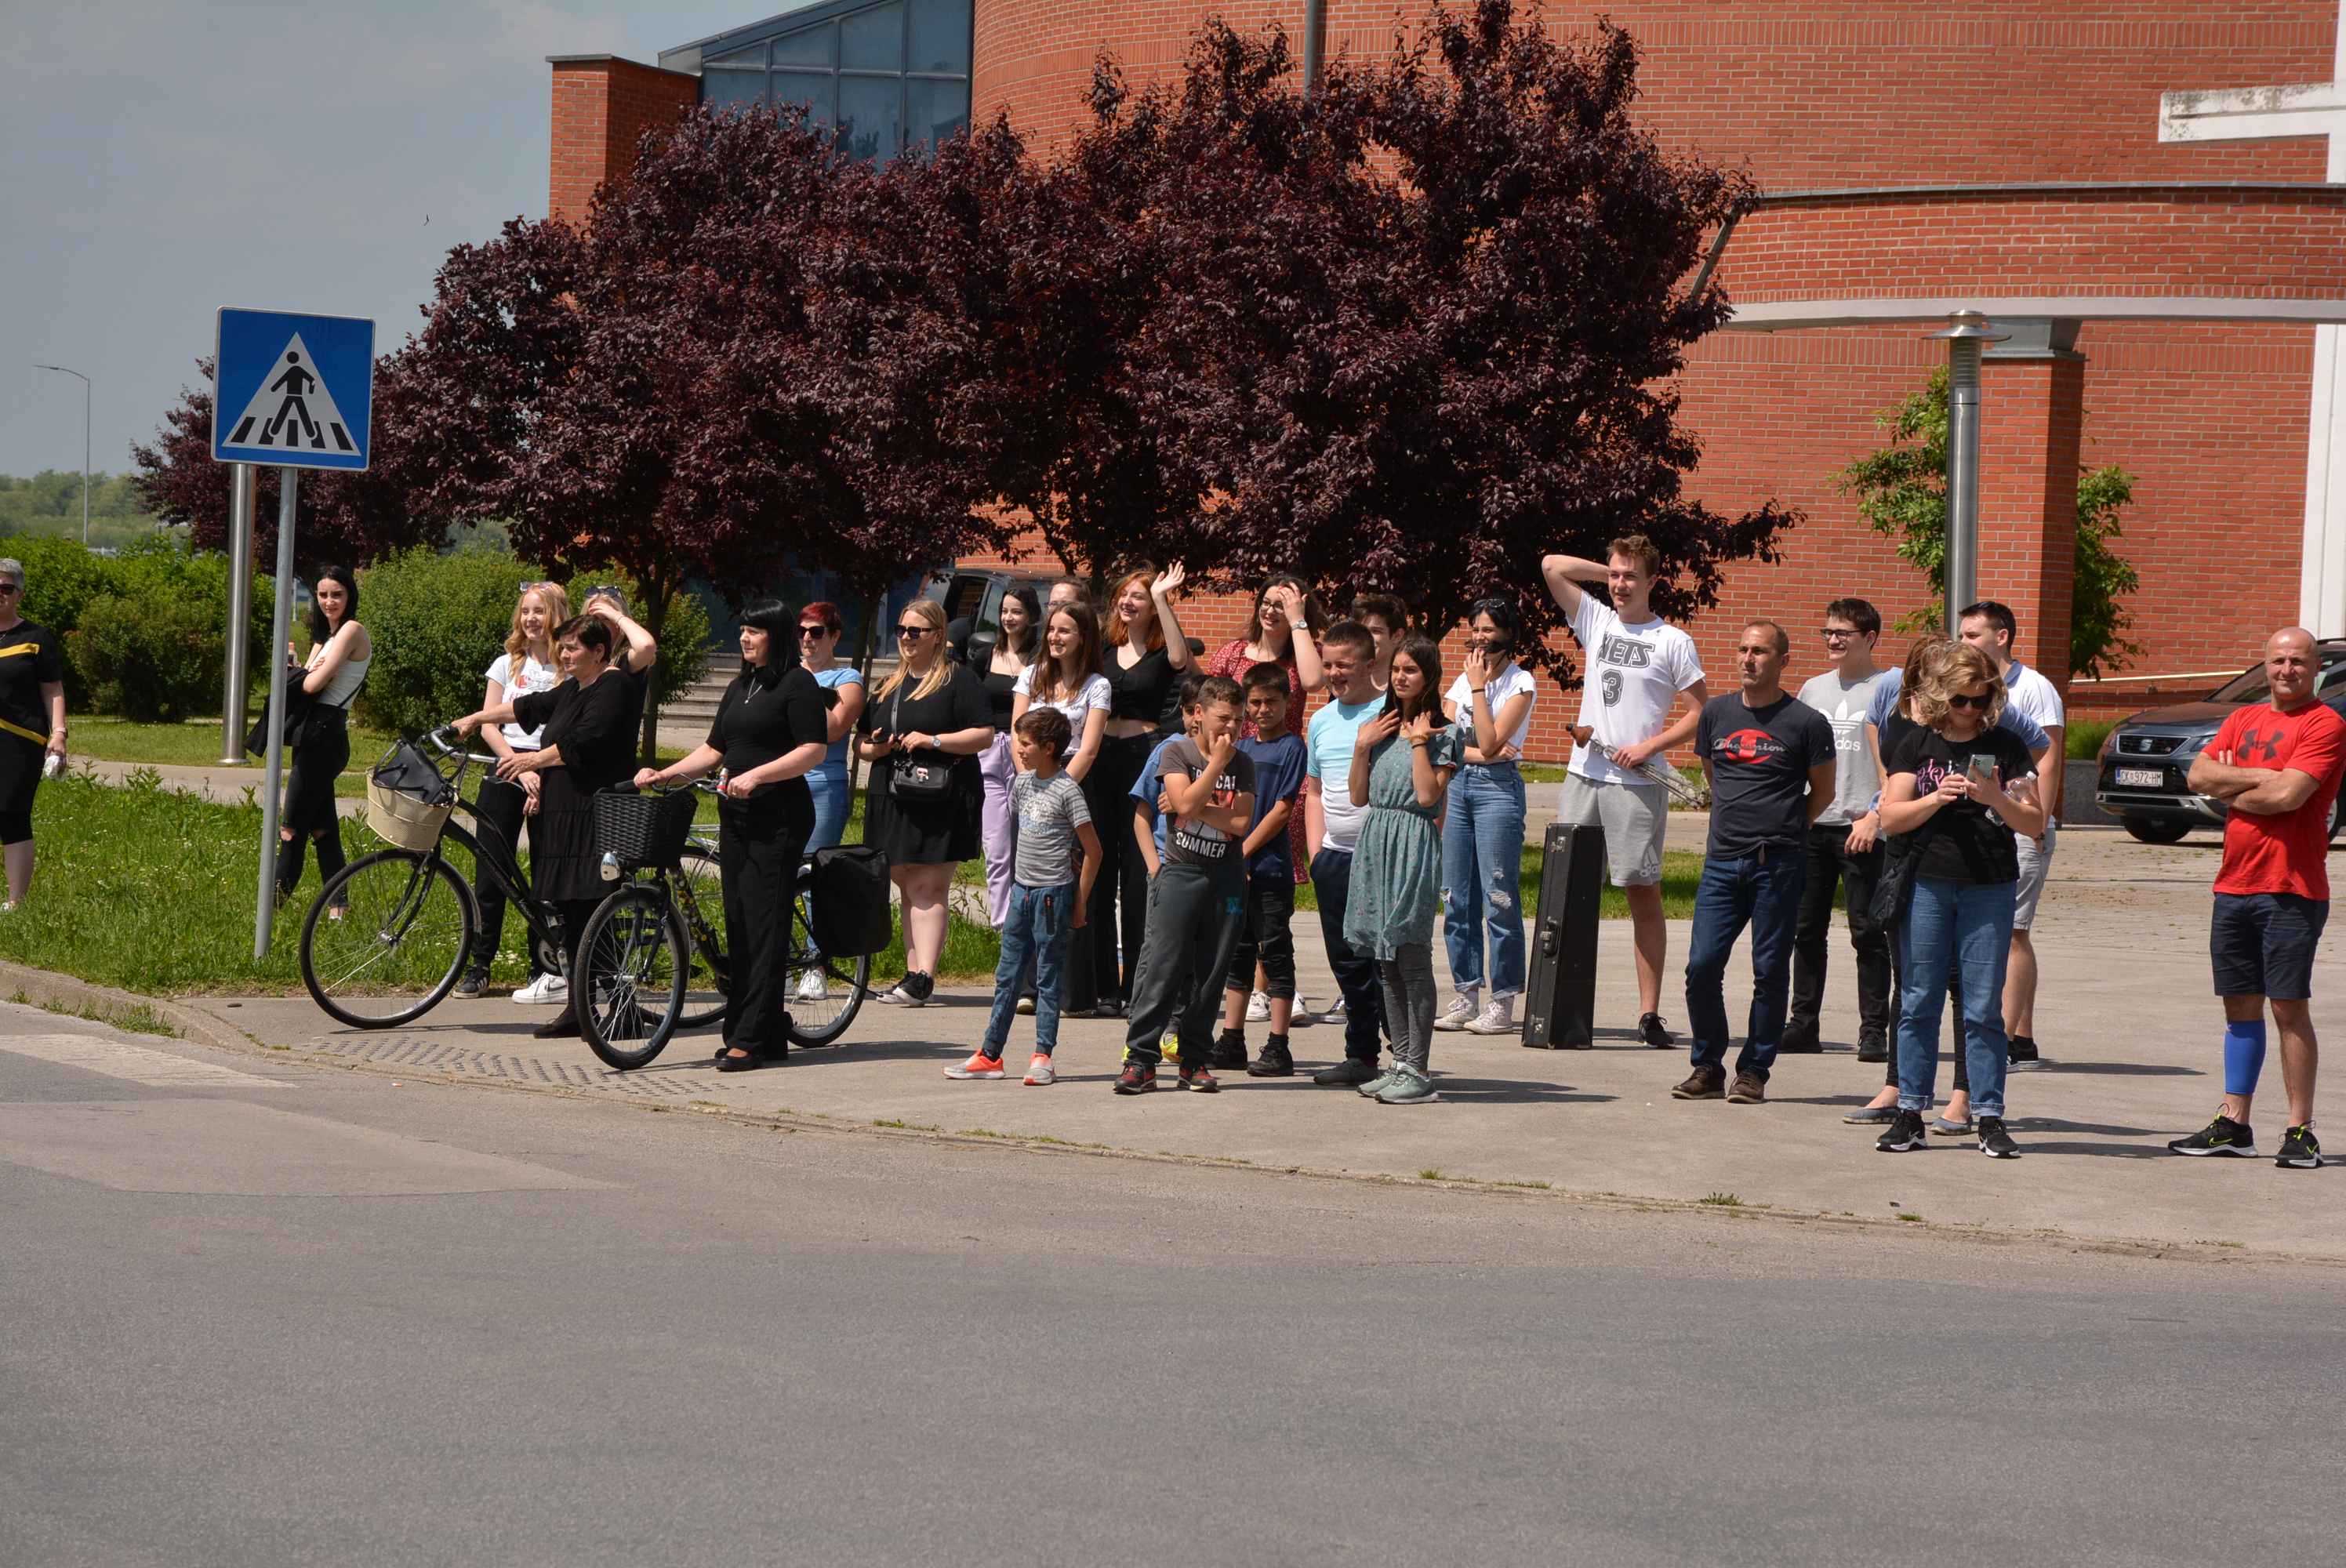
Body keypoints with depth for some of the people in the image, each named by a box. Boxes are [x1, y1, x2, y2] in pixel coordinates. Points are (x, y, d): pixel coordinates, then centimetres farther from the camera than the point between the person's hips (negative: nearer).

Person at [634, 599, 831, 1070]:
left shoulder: (798, 683, -6)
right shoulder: (740, 687, 19)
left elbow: (814, 750, -14)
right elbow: (715, 748, 21)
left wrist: (757, 775, -21)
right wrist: (664, 774, 9)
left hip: (779, 817, -9)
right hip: (737, 815, 9)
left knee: (764, 924, -10)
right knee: (739, 925, 7)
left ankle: (752, 1039, -12)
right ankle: (768, 1034, 12)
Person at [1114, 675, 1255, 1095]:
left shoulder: (1243, 764, 8)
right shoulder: (1177, 753, 1)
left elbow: (1240, 823, -4)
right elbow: (1186, 803, -15)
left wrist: (1194, 806, -10)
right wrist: (1217, 762, -10)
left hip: (1225, 877, 3)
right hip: (1180, 872, -3)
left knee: (1210, 972, 4)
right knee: (1162, 966, -9)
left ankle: (1194, 1060, 11)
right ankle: (1140, 1059, -9)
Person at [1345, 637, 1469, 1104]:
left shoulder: (1443, 733, -3)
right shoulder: (1382, 727, 14)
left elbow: (1428, 794, -14)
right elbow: (1359, 795, 12)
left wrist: (1419, 742, -12)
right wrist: (1363, 747, 1)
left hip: (1414, 843, -7)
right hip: (1375, 839, 7)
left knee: (1412, 957, -8)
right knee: (1387, 961, 9)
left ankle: (1419, 1071, -7)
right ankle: (1400, 1061, 15)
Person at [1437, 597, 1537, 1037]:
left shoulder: (1520, 682, -2)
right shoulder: (1461, 682, 15)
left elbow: (1492, 740, -13)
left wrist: (1479, 684, -10)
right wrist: (1479, 753, -11)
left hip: (1498, 787, -6)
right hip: (1457, 784, 6)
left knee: (1499, 897, -8)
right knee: (1457, 897, 5)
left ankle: (1502, 1001, -5)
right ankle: (1466, 995, 12)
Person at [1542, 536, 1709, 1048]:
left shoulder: (1673, 642, 0)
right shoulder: (1597, 621, 12)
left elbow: (1702, 712, 0)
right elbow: (1552, 566, 14)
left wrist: (1648, 747, -9)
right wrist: (1609, 573, 10)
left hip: (1637, 782, -4)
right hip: (1584, 775, 4)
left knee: (1644, 893, -3)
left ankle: (1650, 1013, -3)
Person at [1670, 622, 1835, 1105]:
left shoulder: (1806, 723, -2)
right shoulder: (1717, 714, 10)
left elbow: (1823, 792, 7)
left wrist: (1781, 830, 8)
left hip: (1779, 864, -3)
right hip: (1723, 861, 3)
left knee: (1769, 970, 0)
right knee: (1702, 965, -4)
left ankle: (1754, 1073, 9)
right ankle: (1708, 1068, 9)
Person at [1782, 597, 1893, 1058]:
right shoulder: (1814, 688, 16)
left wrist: (1875, 816, -15)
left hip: (1862, 829, -6)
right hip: (1811, 825, 6)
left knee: (1868, 932, -4)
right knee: (1806, 929, 6)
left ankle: (1874, 1029, 0)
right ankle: (1804, 1024, 12)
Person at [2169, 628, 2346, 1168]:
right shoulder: (2242, 721, 15)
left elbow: (2289, 795, -18)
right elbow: (2199, 775, 2)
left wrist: (2230, 789, -2)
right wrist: (2259, 778, -11)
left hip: (2291, 890, -6)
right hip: (2234, 885, 6)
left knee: (2290, 1006, -7)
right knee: (2241, 1005, 10)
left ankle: (2300, 1131, -3)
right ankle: (2234, 1125, 16)